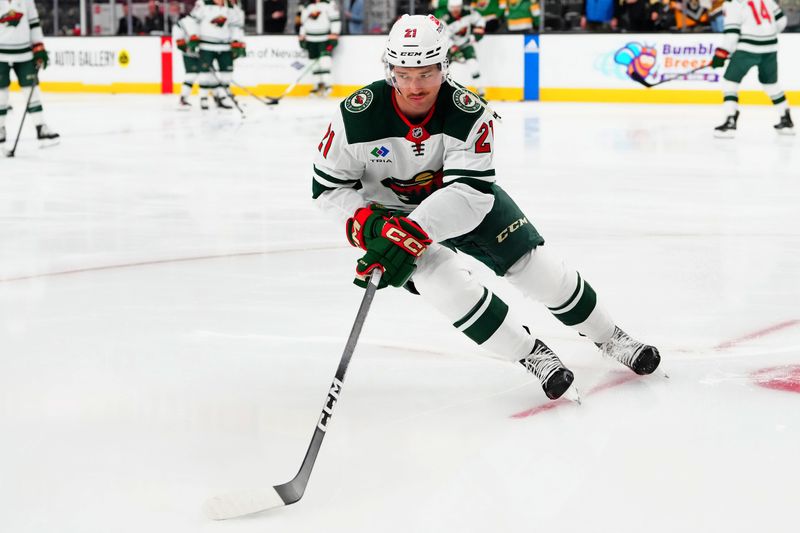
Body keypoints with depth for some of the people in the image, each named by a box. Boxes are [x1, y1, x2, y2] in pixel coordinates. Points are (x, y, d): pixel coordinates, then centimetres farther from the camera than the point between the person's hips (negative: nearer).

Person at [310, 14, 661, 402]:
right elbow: (328, 186, -16)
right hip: (390, 211, -1)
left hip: (465, 199, 1)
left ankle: (607, 336, 22)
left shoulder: (468, 112, -27)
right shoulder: (356, 116, -27)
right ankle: (529, 353, -11)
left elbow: (470, 191, -33)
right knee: (442, 280, -27)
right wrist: (369, 226, -33)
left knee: (536, 266, -2)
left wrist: (414, 232, -46)